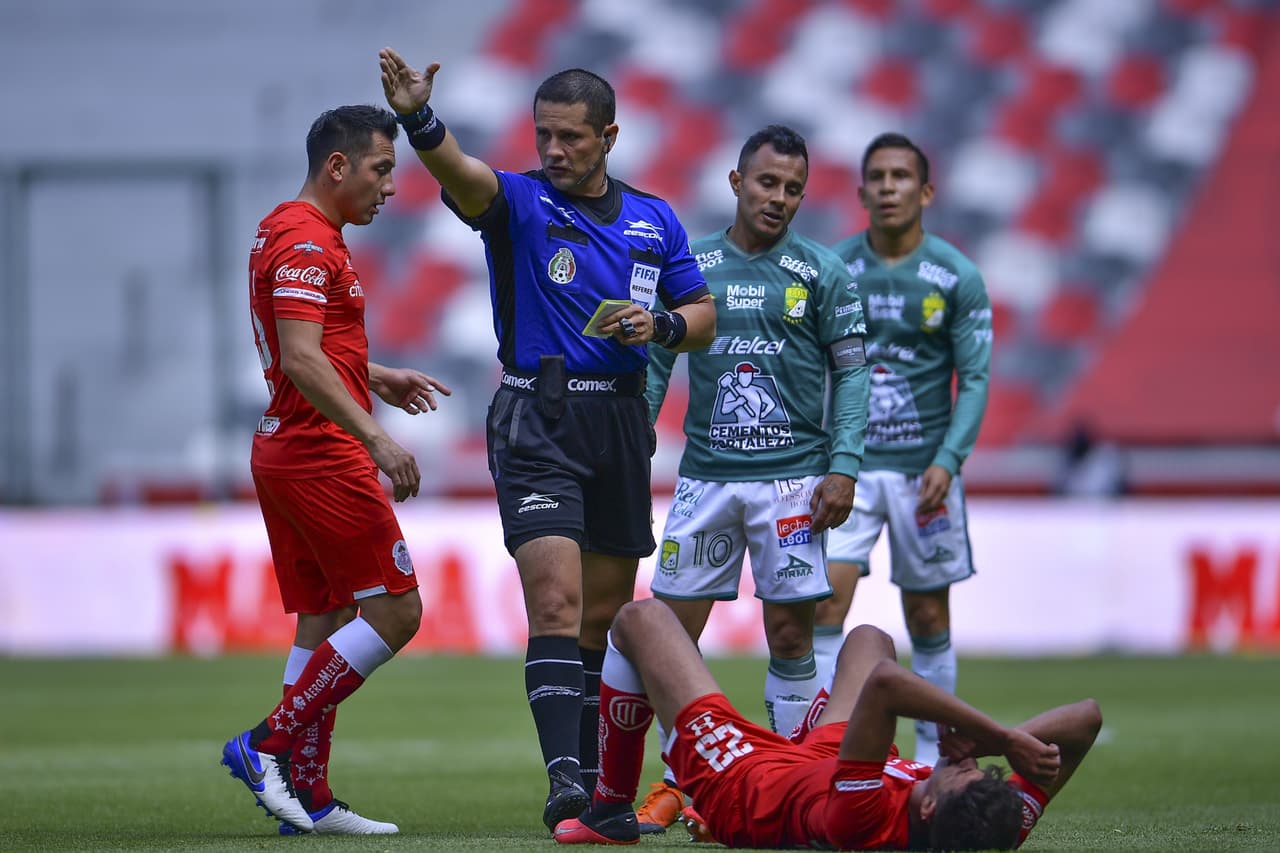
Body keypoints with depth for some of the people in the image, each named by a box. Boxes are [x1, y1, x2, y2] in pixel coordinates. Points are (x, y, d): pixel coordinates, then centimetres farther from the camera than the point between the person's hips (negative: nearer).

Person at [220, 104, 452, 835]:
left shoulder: (292, 233, 18)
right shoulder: (306, 243, -15)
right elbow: (300, 360, -25)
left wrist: (376, 377, 23)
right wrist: (376, 437, -31)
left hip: (286, 451, 10)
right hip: (323, 456, -10)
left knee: (325, 623, 10)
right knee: (394, 612, -7)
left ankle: (307, 795, 9)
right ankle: (270, 744, -8)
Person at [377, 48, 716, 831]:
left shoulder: (654, 221, 11)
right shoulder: (518, 203, -3)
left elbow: (703, 317, 15)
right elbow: (459, 172, -25)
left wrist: (660, 324, -8)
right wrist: (418, 119, -45)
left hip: (623, 422, 4)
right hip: (537, 420, -4)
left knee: (606, 617, 10)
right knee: (558, 602, -18)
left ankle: (597, 784, 18)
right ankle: (564, 777, -24)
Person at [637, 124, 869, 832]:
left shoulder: (821, 272, 2)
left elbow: (851, 371, 3)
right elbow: (655, 366, 11)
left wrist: (843, 468, -7)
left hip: (793, 477, -2)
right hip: (705, 474, 2)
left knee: (790, 634, -2)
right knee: (673, 629, -2)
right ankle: (678, 781, 8)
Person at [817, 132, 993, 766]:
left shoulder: (956, 276, -1)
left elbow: (975, 377, -3)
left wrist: (948, 460, -15)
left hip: (924, 468, -1)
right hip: (847, 465, 1)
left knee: (928, 619, 5)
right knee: (825, 601, -13)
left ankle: (931, 754, 16)